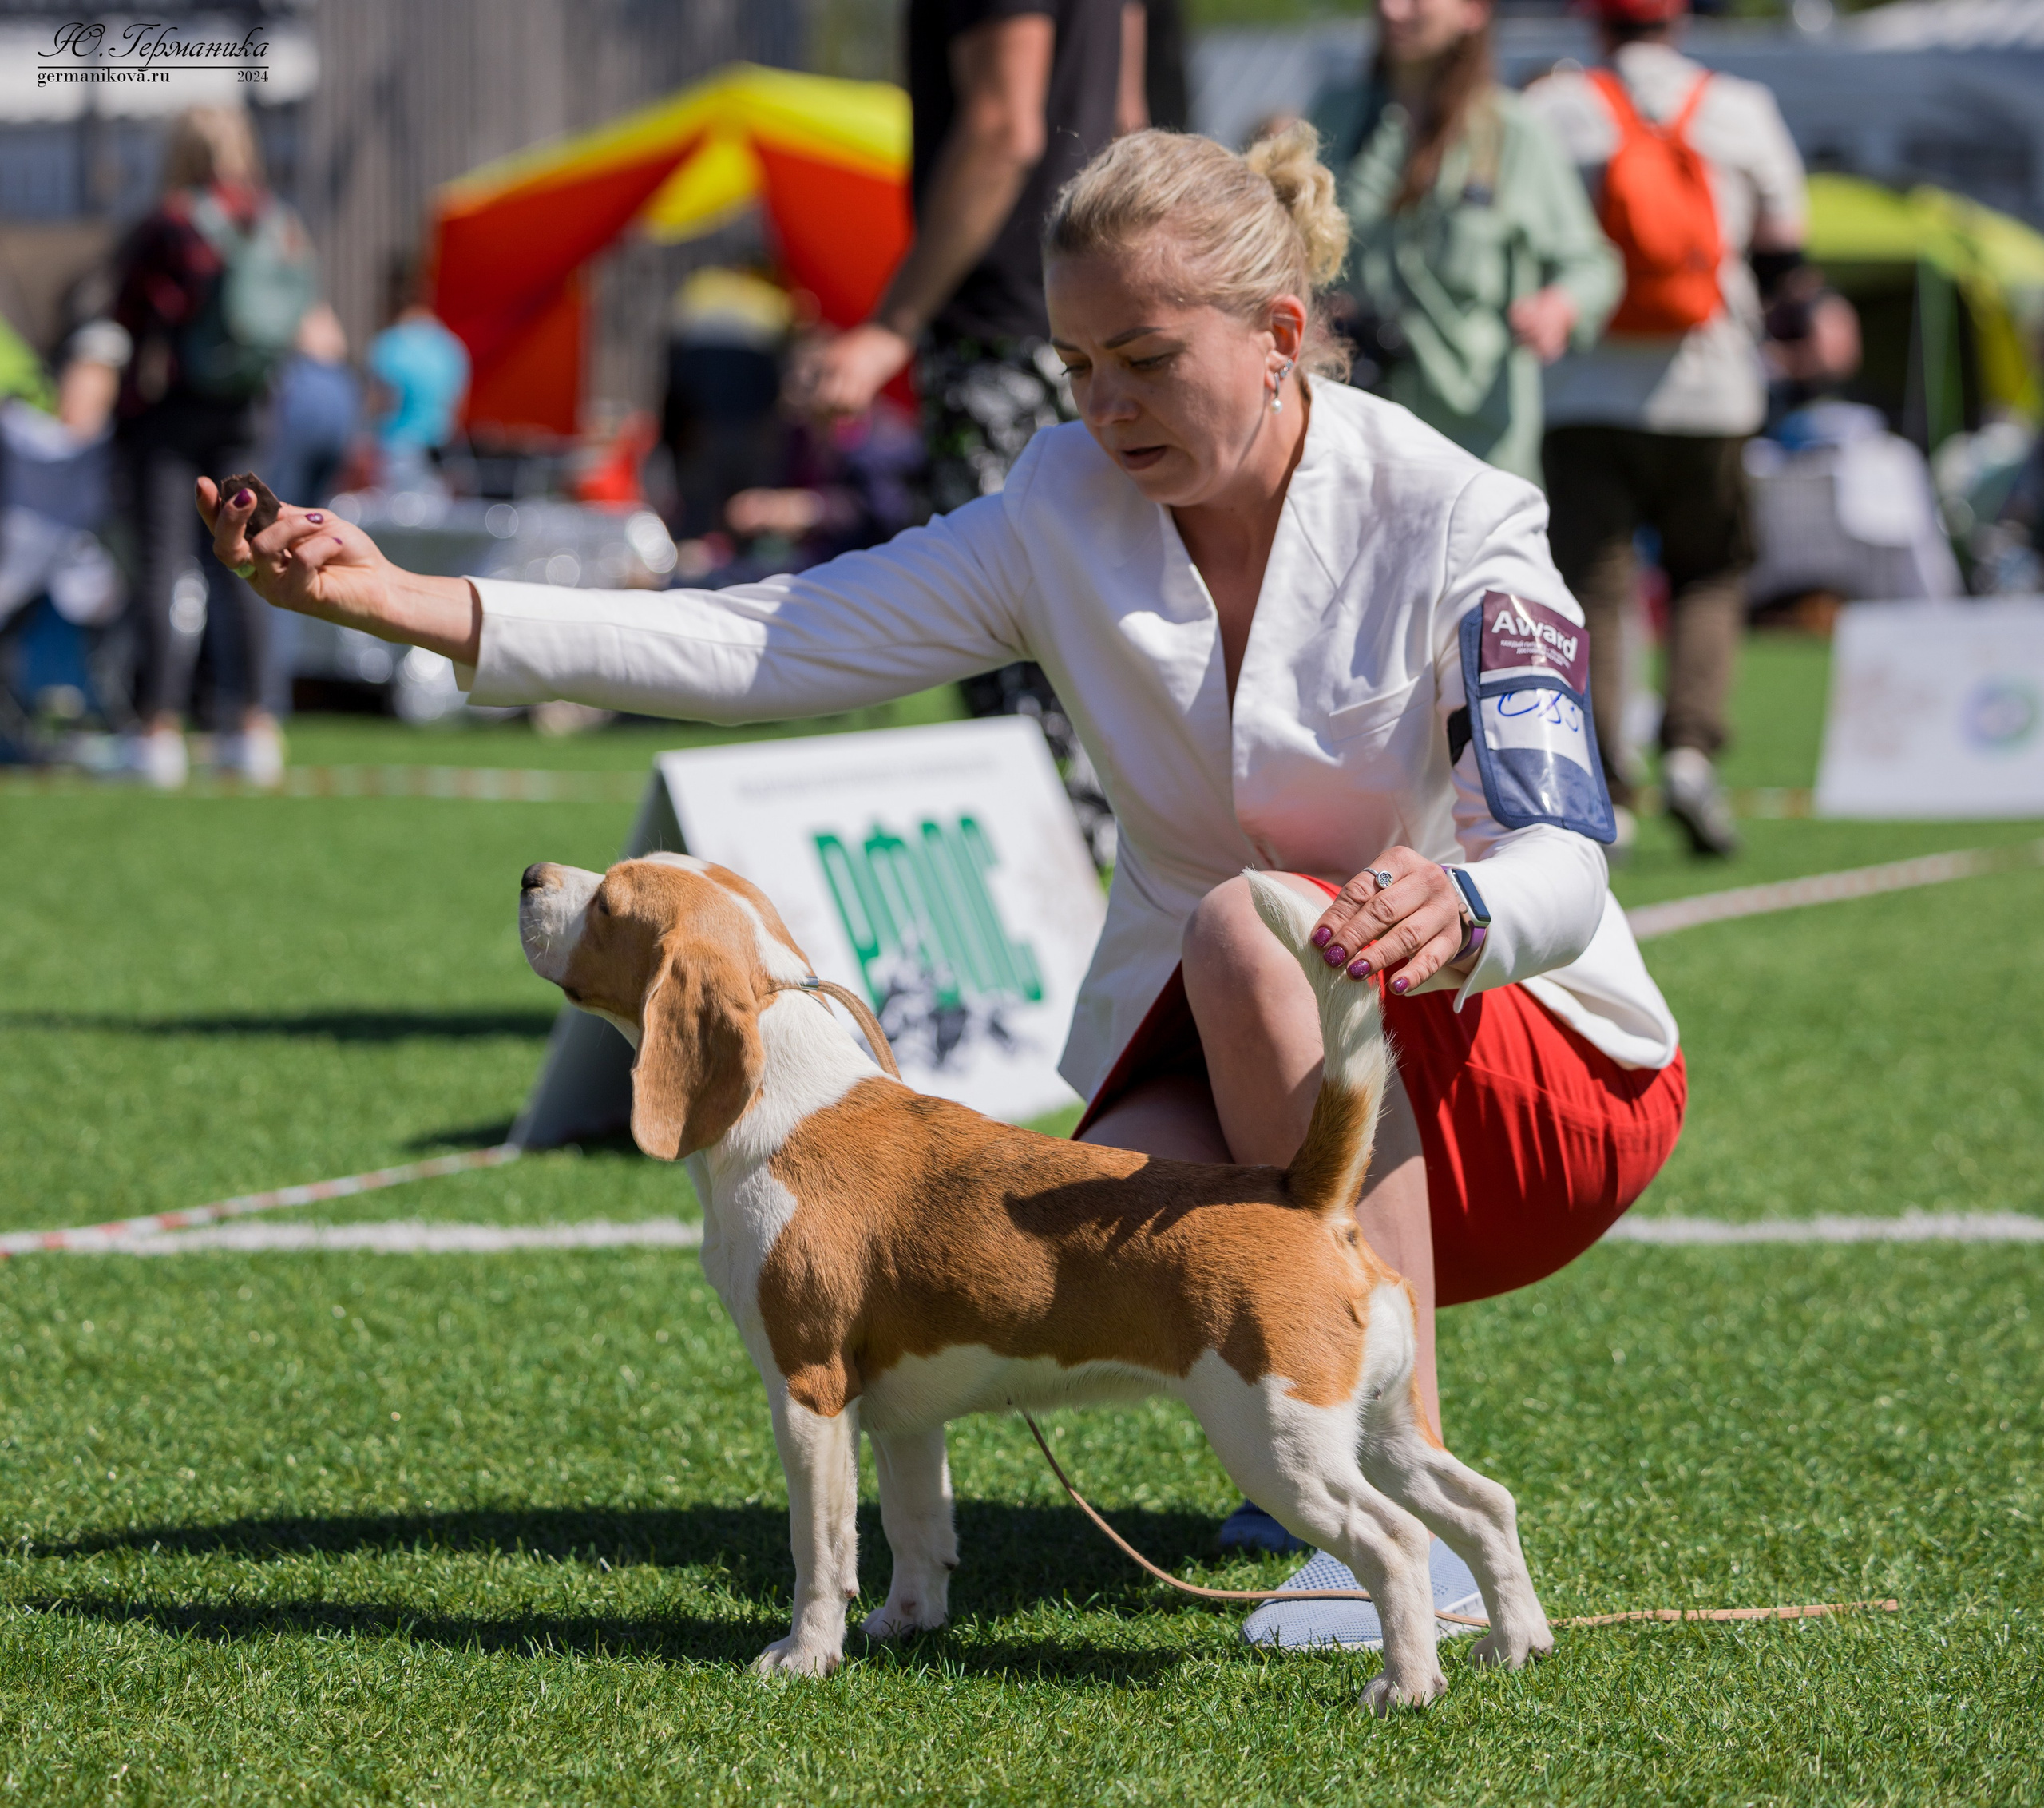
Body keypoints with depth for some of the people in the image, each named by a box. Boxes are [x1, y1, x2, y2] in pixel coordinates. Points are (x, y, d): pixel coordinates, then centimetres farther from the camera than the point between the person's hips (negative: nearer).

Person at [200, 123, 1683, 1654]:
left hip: (1543, 1080, -4)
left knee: (1252, 921, -35)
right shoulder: (1066, 509, -3)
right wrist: (407, 605, -19)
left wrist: (1456, 914, -52)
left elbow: (1565, 853, -26)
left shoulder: (1453, 524, -15)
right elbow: (772, 645, -9)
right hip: (1218, 1065, 4)